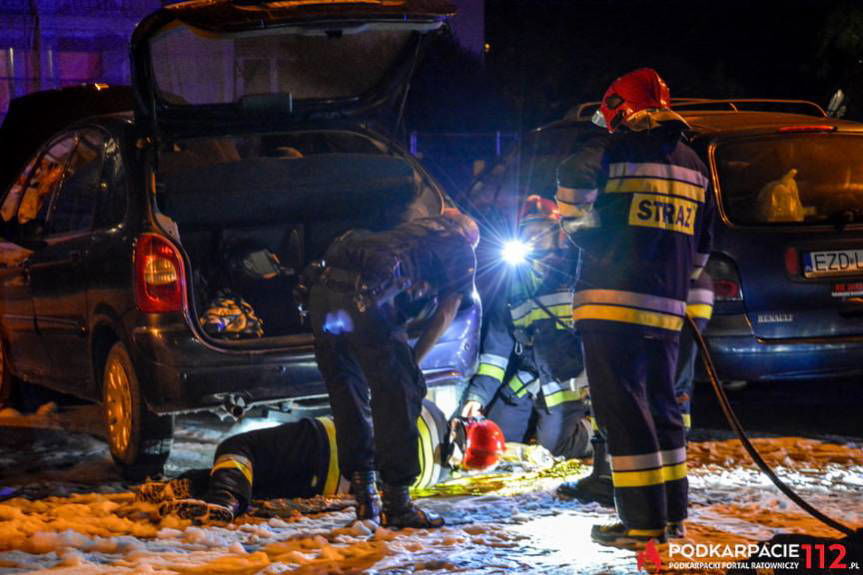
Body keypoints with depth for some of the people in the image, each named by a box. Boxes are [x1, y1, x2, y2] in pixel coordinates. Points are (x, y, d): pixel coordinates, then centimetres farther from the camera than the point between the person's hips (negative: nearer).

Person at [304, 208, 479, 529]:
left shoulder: (414, 230, 38)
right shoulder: (462, 251, 21)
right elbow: (445, 315, 16)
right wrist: (414, 358, 21)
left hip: (323, 287, 7)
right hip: (365, 295, -7)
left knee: (348, 395, 16)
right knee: (398, 394, 0)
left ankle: (364, 496, 20)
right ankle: (396, 504, -2)